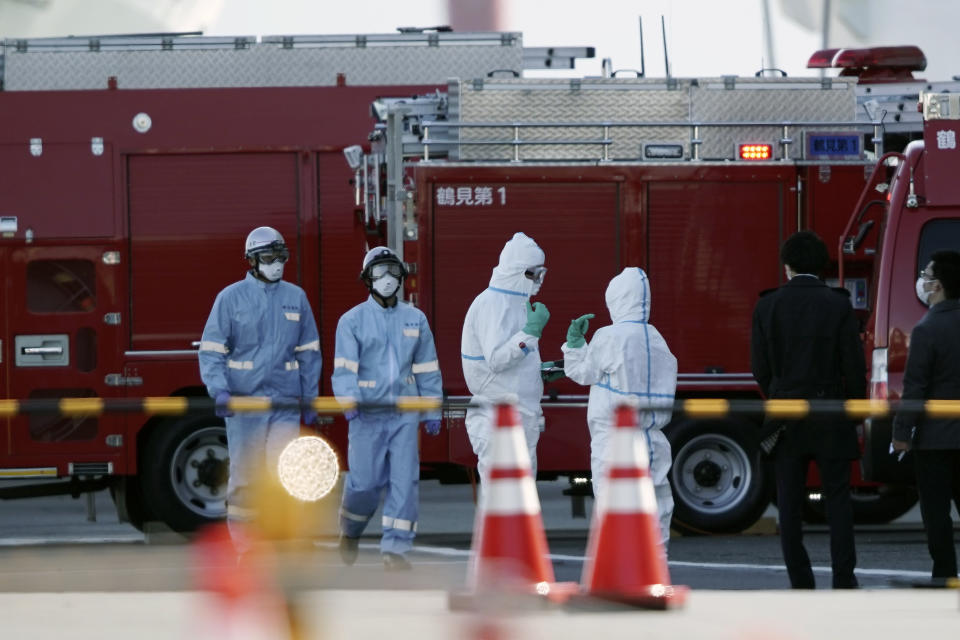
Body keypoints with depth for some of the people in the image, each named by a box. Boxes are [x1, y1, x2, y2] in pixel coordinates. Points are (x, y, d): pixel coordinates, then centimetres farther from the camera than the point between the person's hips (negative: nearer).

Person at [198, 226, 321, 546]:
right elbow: (211, 350, -2)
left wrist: (310, 399, 11)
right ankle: (242, 544, 9)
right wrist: (219, 391, -17)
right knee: (244, 475, 1)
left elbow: (309, 352, 15)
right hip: (244, 400, -2)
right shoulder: (231, 297, 0)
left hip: (285, 403, 2)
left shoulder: (296, 298, 9)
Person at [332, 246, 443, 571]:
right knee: (366, 482, -3)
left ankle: (395, 550, -3)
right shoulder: (352, 321, -1)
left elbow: (427, 369, 13)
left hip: (404, 414, 3)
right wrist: (349, 401, -26)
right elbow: (344, 367, -10)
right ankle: (350, 530, 27)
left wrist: (432, 412, 11)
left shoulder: (415, 319, 10)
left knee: (405, 481, -6)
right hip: (368, 414, -3)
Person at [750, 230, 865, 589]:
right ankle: (843, 577, 1)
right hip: (830, 417, -1)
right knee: (837, 497, 6)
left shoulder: (767, 306, -2)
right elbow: (854, 366, -5)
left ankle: (800, 583, 5)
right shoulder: (838, 305, -5)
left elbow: (760, 368, 1)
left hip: (786, 420, 1)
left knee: (790, 502, 5)